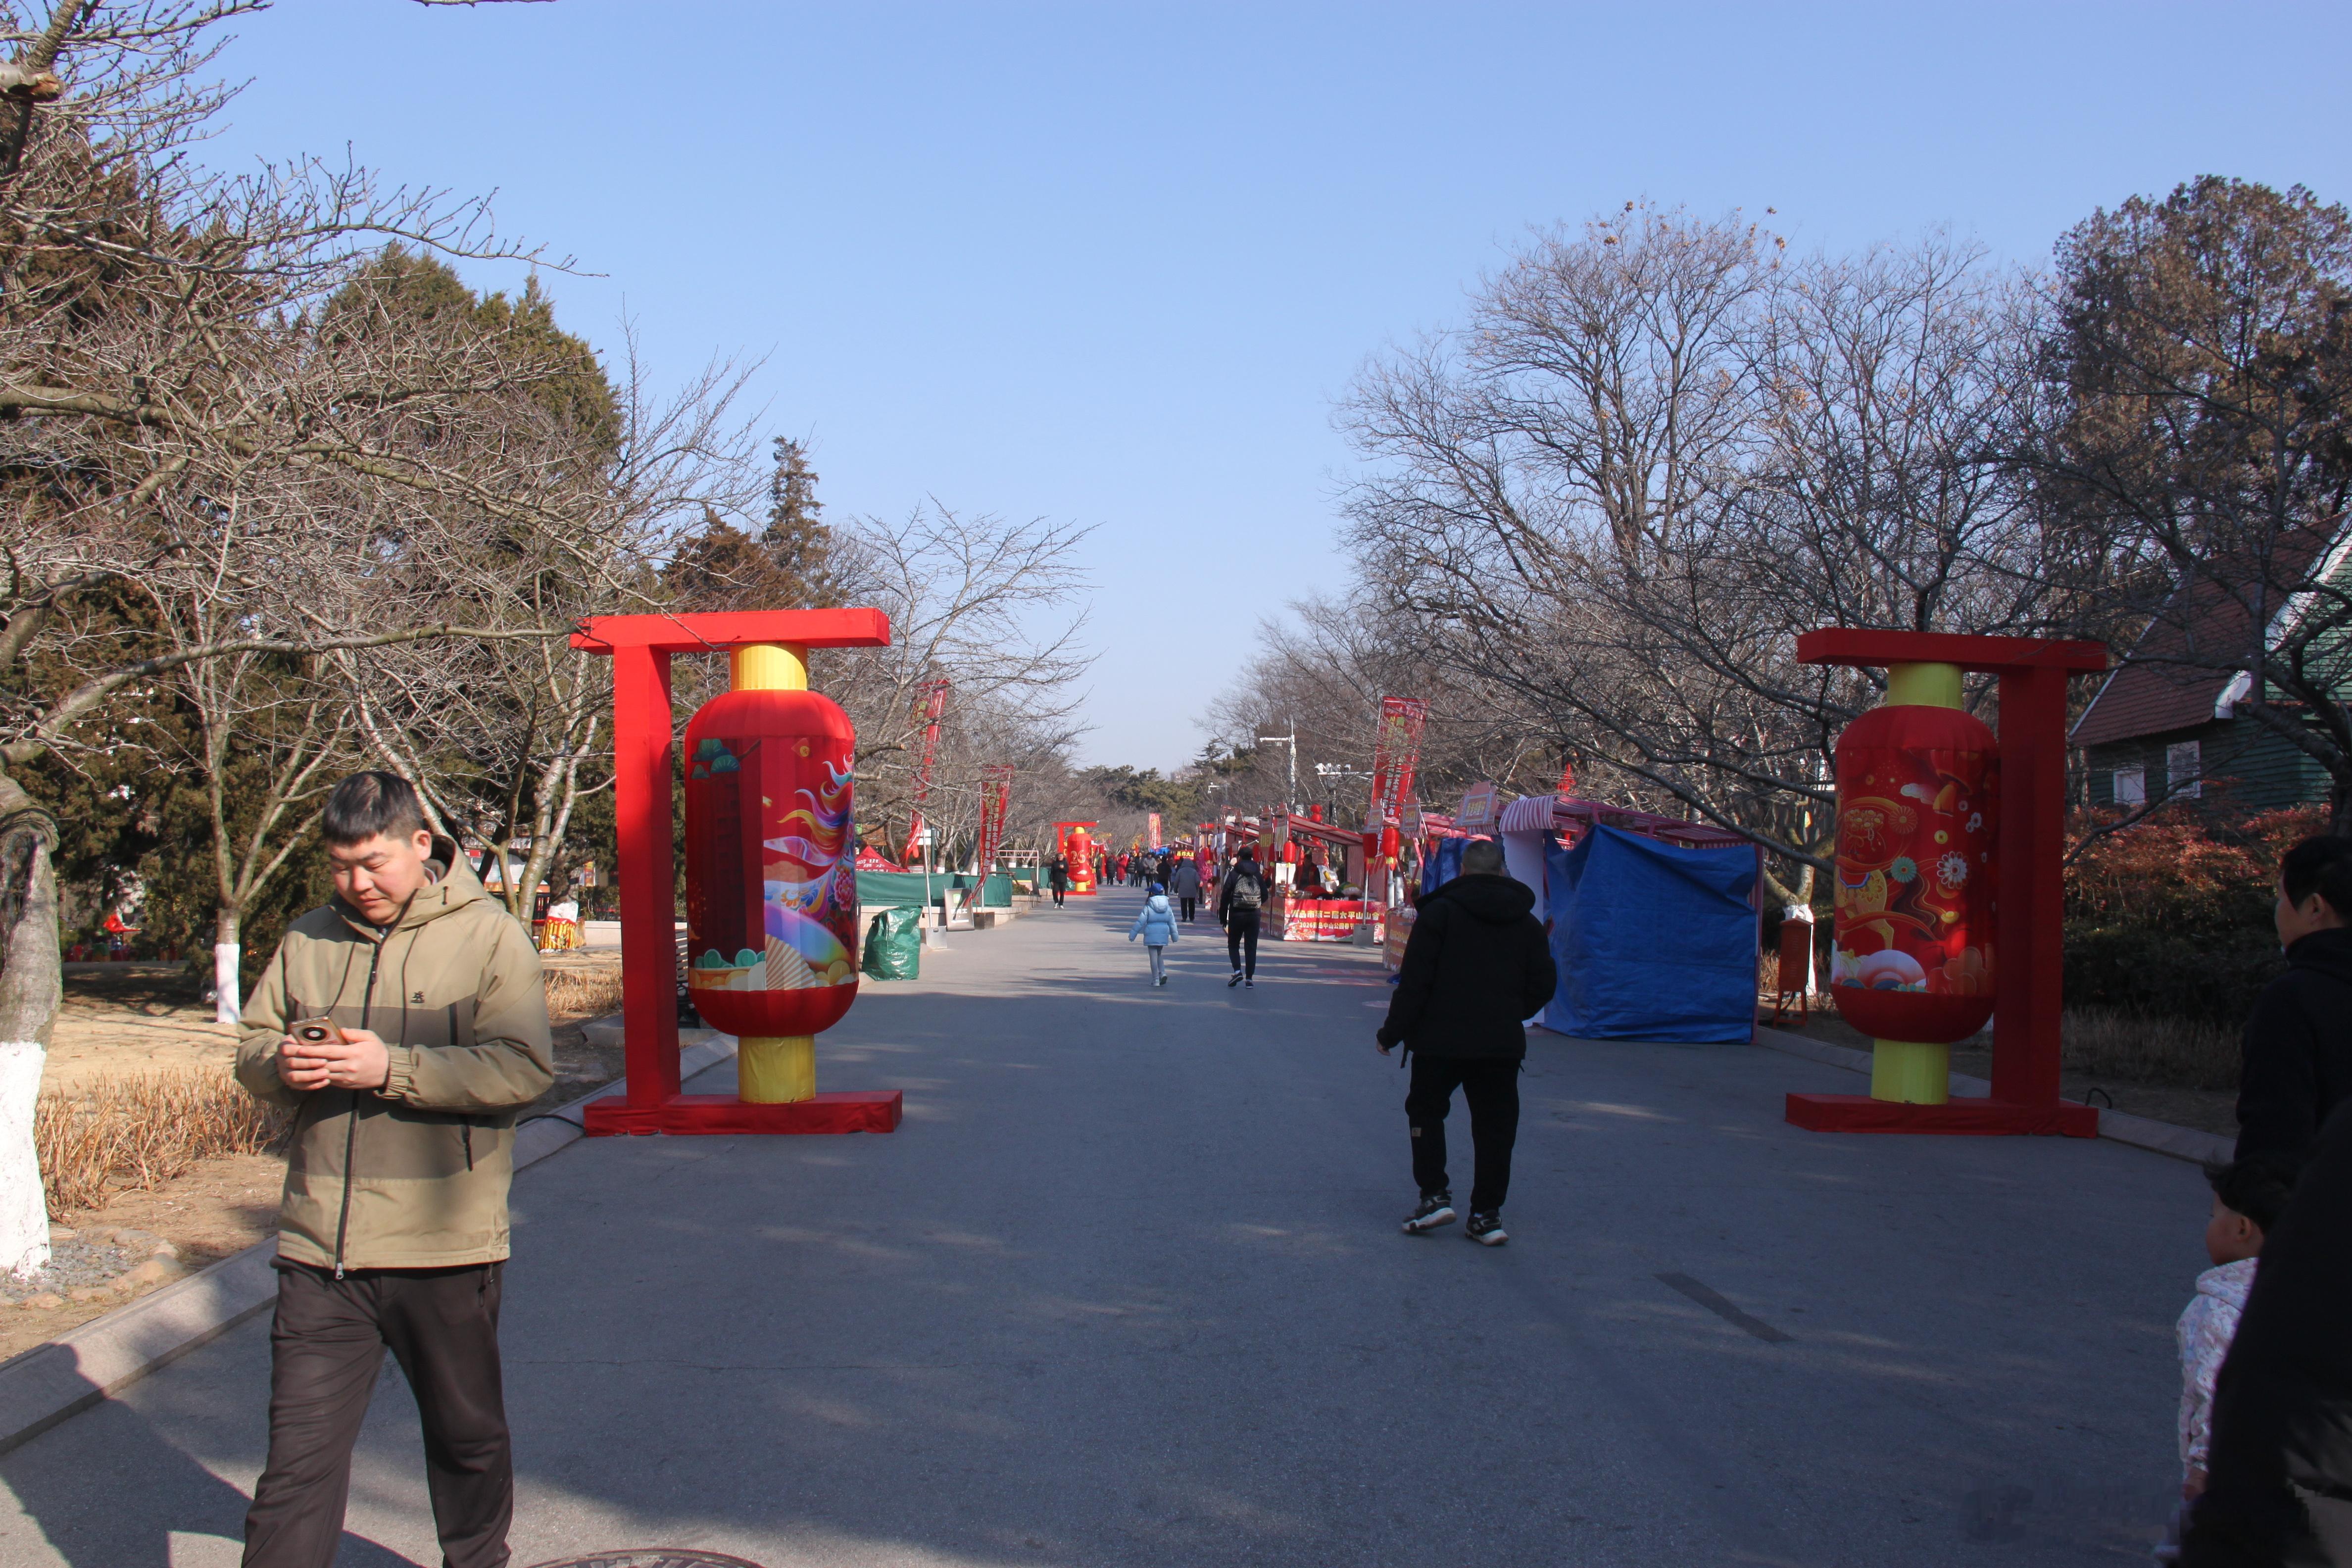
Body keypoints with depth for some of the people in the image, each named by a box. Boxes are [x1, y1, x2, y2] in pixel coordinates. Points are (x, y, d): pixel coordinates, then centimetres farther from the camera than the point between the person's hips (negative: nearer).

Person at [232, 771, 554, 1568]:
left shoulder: (487, 936, -5)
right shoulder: (307, 941, 10)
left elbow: (523, 1067, -14)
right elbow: (250, 1049, 17)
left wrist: (392, 1068, -21)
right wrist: (281, 1062, -7)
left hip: (445, 1243, -3)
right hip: (320, 1247, 3)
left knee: (468, 1437, 16)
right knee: (300, 1450, 2)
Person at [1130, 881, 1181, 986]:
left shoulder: (1148, 907, -10)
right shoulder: (1167, 907, 3)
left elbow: (1140, 922, -9)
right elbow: (1172, 923, 7)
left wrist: (1132, 934, -2)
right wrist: (1174, 935, 18)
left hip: (1151, 934, -4)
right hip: (1163, 934, 4)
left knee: (1154, 956, 2)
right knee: (1159, 955, 21)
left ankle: (1156, 980, 3)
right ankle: (1163, 973, 1)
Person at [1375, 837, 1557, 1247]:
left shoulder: (1440, 911, -7)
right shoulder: (1528, 922, 7)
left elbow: (1415, 982, -10)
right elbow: (1544, 984, 9)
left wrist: (1391, 1033, -3)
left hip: (1441, 1040, -3)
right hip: (1503, 1044, 3)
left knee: (1426, 1110, 15)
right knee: (1495, 1127, 8)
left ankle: (1435, 1195, 7)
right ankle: (1487, 1214, 8)